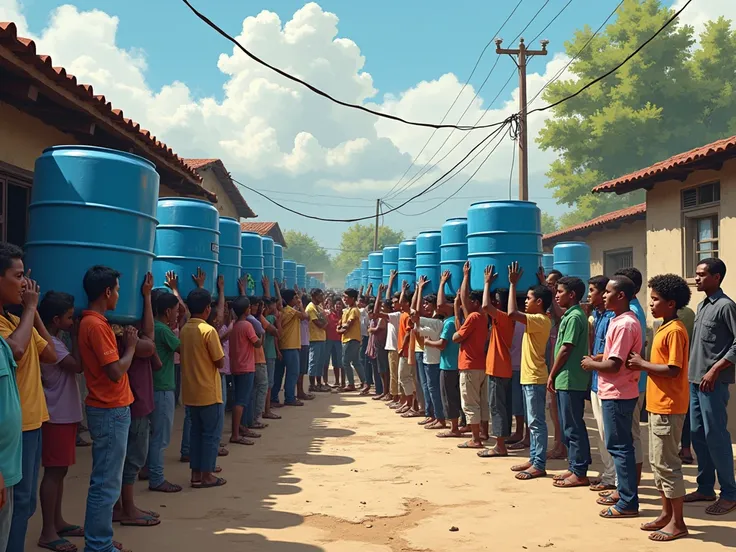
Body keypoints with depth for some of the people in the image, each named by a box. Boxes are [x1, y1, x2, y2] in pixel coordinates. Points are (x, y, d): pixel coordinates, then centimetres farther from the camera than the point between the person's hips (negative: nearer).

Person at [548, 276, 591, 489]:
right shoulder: (569, 315, 15)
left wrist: (552, 375, -10)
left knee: (573, 427, -4)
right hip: (566, 380, 10)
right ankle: (574, 467, 22)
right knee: (568, 426, 14)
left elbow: (565, 350, -17)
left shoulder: (574, 317, -15)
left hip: (570, 380, -10)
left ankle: (580, 473, 3)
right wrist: (555, 376, 16)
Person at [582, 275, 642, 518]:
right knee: (620, 445, 17)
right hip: (617, 392, 10)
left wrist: (592, 365, -7)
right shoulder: (622, 321, 11)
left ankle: (628, 503, 2)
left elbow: (614, 365, -22)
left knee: (619, 446, -4)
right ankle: (623, 492, 27)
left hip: (617, 394, -10)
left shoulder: (624, 325, -20)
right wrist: (597, 360, 7)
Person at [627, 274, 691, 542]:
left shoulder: (674, 330, -17)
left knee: (667, 463, -3)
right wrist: (642, 365, 3)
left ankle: (678, 522, 6)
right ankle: (667, 513, 25)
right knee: (657, 461, 15)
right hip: (659, 405, 10)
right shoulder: (665, 328, 14)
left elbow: (673, 370, -23)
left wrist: (642, 364, -14)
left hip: (668, 407, -10)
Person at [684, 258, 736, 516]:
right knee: (697, 434, 12)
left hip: (713, 383, -9)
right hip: (695, 381, 9)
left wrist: (715, 370, -18)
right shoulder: (702, 305, 14)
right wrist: (692, 372, 15)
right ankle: (705, 488, 22)